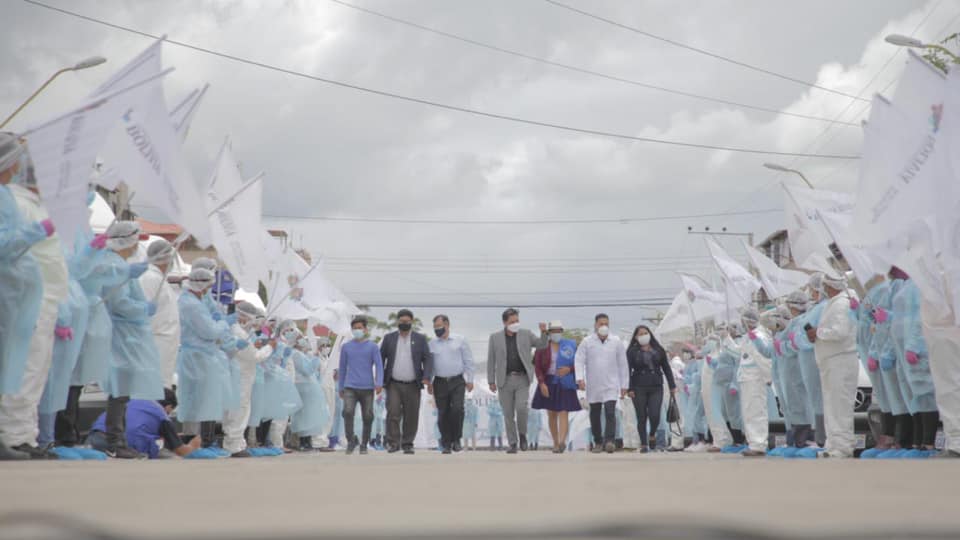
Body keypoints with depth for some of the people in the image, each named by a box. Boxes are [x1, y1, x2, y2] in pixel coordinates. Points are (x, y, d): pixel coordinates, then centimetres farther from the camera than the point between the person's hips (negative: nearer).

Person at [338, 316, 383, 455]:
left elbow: (379, 365, -3)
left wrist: (379, 383, -17)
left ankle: (364, 445, 19)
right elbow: (342, 368, 16)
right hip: (350, 387, 0)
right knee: (348, 412, -20)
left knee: (367, 417, 2)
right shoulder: (346, 347, 9)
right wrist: (340, 388, 18)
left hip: (367, 388, 0)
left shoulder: (372, 346, 4)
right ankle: (351, 440, -2)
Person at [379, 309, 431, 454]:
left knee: (411, 417, 3)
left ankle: (407, 444, 14)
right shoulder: (388, 338, 7)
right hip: (393, 384, 0)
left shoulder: (420, 338, 5)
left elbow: (427, 359, 1)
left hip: (412, 385, 0)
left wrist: (426, 377, -14)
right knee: (393, 413, -12)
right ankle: (393, 443, -4)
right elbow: (381, 359, 8)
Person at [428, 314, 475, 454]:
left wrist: (470, 380, 0)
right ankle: (446, 444, 12)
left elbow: (468, 361, 4)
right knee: (443, 414, 2)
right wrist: (429, 382, 5)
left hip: (457, 381, -2)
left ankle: (456, 439, 1)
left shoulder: (460, 340, 3)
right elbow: (429, 365, 11)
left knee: (457, 409, -16)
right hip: (440, 383, 2)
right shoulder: (432, 344, 7)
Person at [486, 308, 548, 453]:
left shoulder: (526, 334, 5)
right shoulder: (495, 337, 3)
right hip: (505, 380, 1)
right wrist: (491, 381, 2)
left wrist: (543, 332, -16)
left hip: (522, 379, 0)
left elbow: (542, 345, 3)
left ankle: (522, 434, 11)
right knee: (508, 414, 4)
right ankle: (512, 443, 14)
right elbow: (491, 361, 5)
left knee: (521, 408, -14)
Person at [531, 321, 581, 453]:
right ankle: (555, 444, 19)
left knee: (563, 413, -12)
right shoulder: (543, 347, 2)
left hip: (565, 384, -2)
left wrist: (569, 369, -16)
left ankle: (562, 442, -25)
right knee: (551, 414, 8)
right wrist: (541, 383, -12)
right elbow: (537, 367, 0)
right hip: (548, 384, 2)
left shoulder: (571, 345, 2)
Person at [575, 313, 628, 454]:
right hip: (593, 386, 1)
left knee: (610, 412, -15)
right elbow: (579, 360, -4)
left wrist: (624, 385, 5)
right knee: (595, 415, 8)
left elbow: (623, 364, 7)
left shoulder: (616, 342, 4)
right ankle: (598, 442, 19)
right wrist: (580, 378, -19)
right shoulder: (587, 342, 1)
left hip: (611, 386, -1)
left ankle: (609, 441, -17)